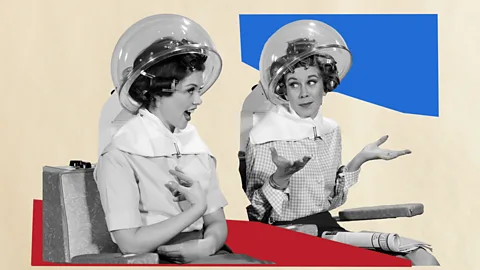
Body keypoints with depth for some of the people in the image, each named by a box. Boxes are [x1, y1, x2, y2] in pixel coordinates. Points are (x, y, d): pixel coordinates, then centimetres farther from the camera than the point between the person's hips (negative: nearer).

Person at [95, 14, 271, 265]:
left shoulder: (196, 145, 13)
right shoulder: (120, 155, -8)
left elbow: (217, 223, 13)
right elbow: (131, 244, -14)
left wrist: (209, 245, -11)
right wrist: (197, 208, -9)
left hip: (203, 255, 7)